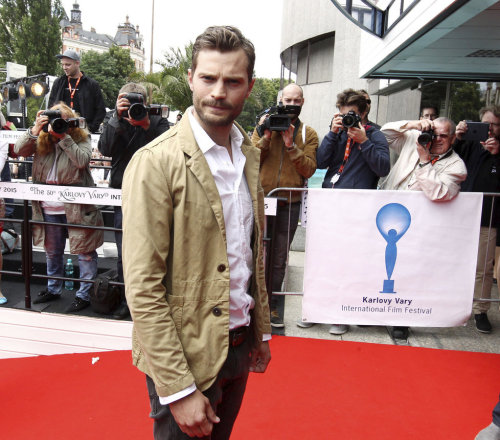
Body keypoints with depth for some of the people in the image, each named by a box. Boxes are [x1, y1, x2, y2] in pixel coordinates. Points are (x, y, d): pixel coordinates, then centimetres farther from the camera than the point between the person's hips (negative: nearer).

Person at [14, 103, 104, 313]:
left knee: (85, 251, 0)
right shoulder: (41, 140, 5)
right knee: (52, 251, 20)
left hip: (76, 207, -5)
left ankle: (85, 294, 13)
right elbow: (19, 150, -6)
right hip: (49, 208, 5)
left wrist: (64, 136, -23)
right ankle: (53, 289, 38)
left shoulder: (81, 139, -5)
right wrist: (35, 130, -16)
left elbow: (82, 160, -21)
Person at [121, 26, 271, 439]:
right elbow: (142, 289, -20)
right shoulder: (155, 162, -19)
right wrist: (179, 390, -19)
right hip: (186, 353, -6)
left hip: (239, 342, 7)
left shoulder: (250, 154, 4)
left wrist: (261, 329, 14)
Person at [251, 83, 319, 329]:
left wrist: (291, 145, -14)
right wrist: (266, 137, -13)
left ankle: (271, 305, 22)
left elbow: (309, 170, -6)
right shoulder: (265, 126, 7)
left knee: (279, 260, 9)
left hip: (289, 204, 0)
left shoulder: (308, 134, 6)